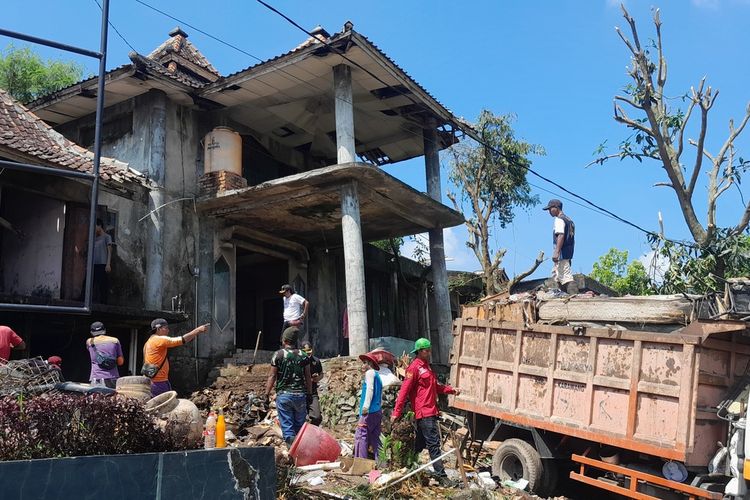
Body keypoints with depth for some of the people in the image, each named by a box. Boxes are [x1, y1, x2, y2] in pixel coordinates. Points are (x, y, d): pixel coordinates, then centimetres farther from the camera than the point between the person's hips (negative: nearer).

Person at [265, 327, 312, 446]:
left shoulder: (278, 355, -3)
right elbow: (308, 377, 6)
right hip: (300, 395, 3)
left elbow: (272, 376, -4)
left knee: (287, 427, 1)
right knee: (300, 426, 13)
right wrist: (309, 394, 15)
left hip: (283, 395, -2)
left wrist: (267, 394, 3)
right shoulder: (303, 356, 4)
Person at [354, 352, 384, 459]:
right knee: (374, 438, 8)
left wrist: (366, 406, -21)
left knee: (360, 435, -10)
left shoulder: (370, 372, -2)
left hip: (370, 411, -9)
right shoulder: (377, 376, 23)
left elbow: (370, 389, -16)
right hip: (378, 411, 9)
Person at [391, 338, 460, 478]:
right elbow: (404, 390, -16)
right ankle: (441, 474, -6)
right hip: (424, 412, -10)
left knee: (420, 443, 15)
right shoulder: (414, 367, -12)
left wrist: (452, 390, 14)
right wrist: (397, 412, -19)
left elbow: (436, 386, 28)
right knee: (434, 443, -9)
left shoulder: (426, 366, 18)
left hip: (430, 411, 10)